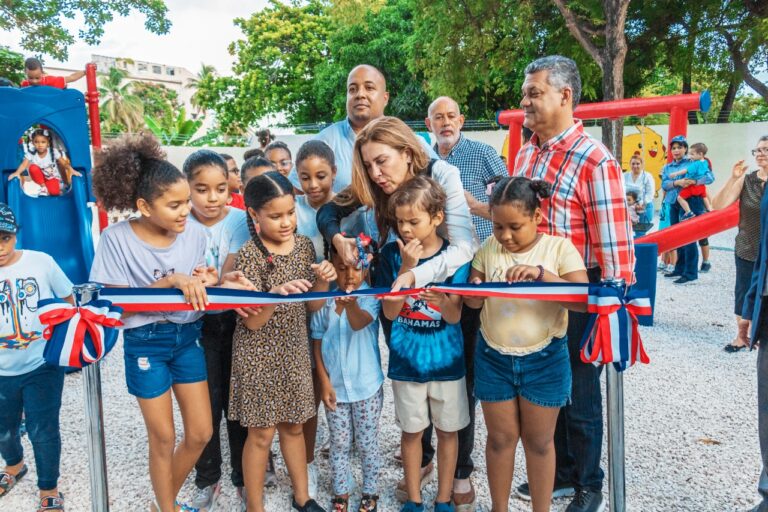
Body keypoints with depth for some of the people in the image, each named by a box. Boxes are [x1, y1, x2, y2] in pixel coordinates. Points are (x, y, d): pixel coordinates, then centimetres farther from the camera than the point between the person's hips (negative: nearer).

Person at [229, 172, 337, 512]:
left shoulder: (304, 245, -1)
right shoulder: (249, 256, -16)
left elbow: (312, 307, 4)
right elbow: (251, 322, -18)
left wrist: (323, 281, -15)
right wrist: (276, 294, -36)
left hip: (294, 350, 5)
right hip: (259, 355, -4)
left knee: (294, 426, 18)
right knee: (261, 433, 7)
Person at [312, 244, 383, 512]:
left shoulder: (370, 297, -12)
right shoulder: (323, 300, -6)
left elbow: (360, 323, -33)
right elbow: (317, 343, -1)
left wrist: (351, 305, -55)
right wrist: (324, 382, -5)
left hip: (367, 386, -2)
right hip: (335, 386, 2)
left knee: (367, 444, 11)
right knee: (339, 444, 15)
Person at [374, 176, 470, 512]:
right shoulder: (391, 254, -7)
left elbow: (455, 316, -13)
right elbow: (390, 311, -11)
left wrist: (441, 300, -36)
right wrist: (407, 267, -22)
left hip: (445, 358, 0)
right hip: (405, 359, 1)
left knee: (447, 430, 12)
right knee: (411, 430, 13)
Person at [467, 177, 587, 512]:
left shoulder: (559, 248, -10)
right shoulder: (488, 249, -2)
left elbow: (584, 299, -20)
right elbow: (472, 302, 5)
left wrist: (541, 274, -32)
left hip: (544, 360, -2)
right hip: (493, 358, 2)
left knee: (539, 441, 13)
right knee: (500, 438, 14)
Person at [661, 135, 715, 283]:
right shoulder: (667, 167, 14)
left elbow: (710, 176, -9)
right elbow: (664, 184, 0)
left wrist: (694, 181, -25)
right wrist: (677, 183, -19)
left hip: (690, 203, -6)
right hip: (673, 204, 6)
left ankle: (690, 272, -7)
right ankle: (680, 269, 20)